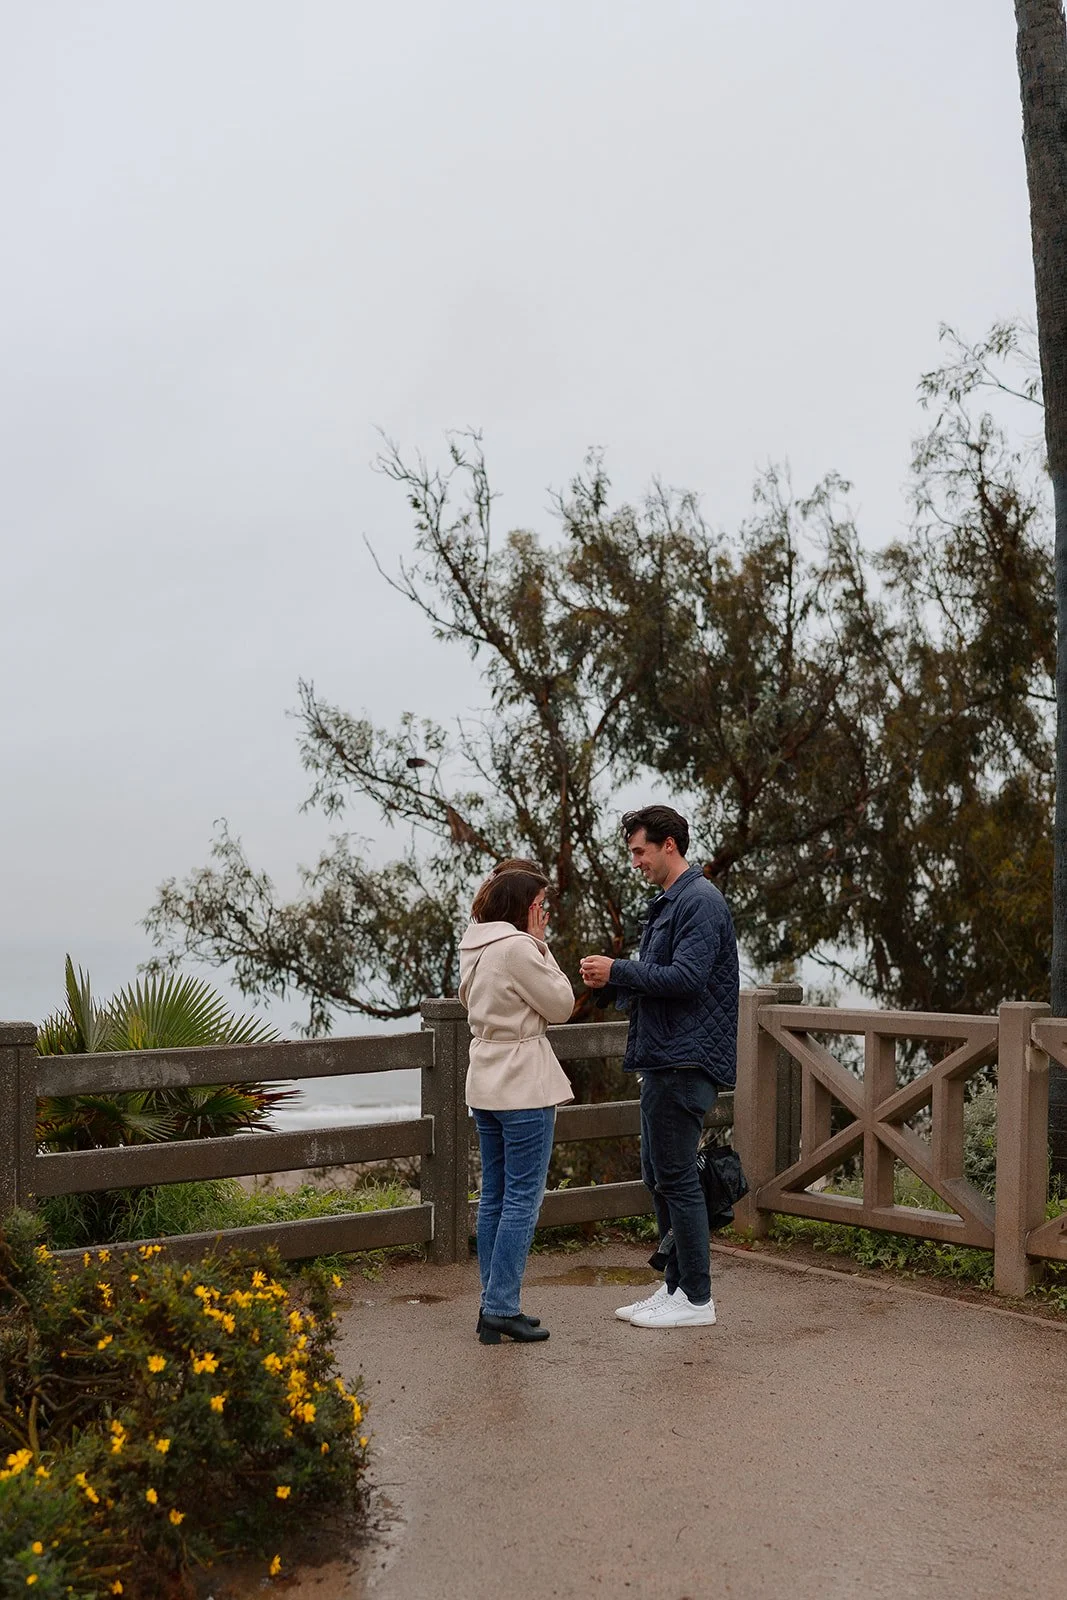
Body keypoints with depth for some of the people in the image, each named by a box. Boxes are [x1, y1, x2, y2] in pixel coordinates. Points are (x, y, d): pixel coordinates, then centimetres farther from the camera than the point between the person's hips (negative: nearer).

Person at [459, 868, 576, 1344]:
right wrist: (542, 947, -4)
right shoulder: (517, 948, -17)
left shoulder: (474, 948, 11)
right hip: (524, 1087, -9)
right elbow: (561, 1005, -10)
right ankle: (501, 1308, -2)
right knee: (523, 1199, -4)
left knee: (494, 1196, 12)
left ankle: (493, 1305, 17)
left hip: (487, 1085, 9)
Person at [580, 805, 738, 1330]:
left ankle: (696, 1299, 4)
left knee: (677, 1177, -5)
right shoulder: (667, 903, 19)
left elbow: (686, 977, -23)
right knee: (659, 1176, 14)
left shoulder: (700, 902, -13)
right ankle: (674, 1286, 24)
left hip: (685, 1061, -10)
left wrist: (618, 970, -16)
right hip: (662, 1059, 10)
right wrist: (609, 982, 3)